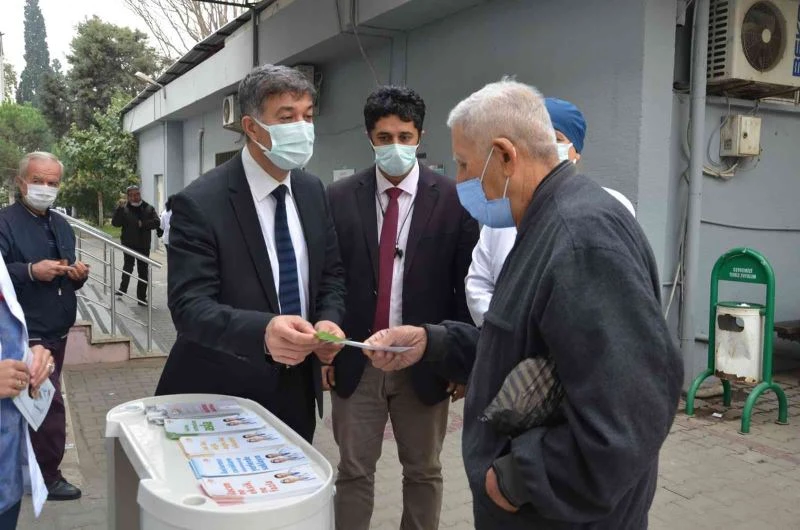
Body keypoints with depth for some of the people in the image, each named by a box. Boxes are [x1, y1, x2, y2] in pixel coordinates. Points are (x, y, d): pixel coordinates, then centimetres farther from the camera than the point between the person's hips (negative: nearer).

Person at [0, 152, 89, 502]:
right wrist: (32, 271, -29)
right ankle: (47, 475, 9)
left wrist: (78, 275, -1)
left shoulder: (62, 226, 14)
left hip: (57, 331, 8)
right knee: (49, 402, -7)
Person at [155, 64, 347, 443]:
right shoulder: (199, 203, -18)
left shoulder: (313, 191, 2)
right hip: (222, 397, -5)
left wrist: (329, 320, -13)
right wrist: (262, 330, -43)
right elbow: (188, 306, -25)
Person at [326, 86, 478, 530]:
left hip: (426, 361, 0)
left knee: (423, 471, 16)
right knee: (353, 472, 12)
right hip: (355, 360, 1)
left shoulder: (453, 199, -5)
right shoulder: (339, 198, -1)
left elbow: (467, 285, -3)